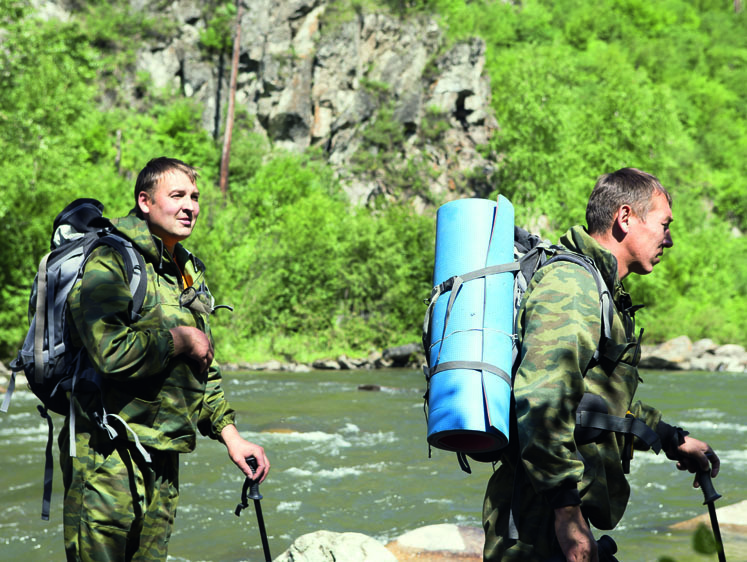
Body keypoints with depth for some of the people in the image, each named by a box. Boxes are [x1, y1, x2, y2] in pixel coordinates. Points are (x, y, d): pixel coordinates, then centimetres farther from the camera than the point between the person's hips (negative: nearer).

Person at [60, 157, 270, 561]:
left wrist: (229, 435, 15)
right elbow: (113, 353, -28)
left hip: (163, 454, 8)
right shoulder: (109, 263, -13)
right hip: (109, 454, -8)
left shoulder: (189, 273, 17)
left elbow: (203, 367, 26)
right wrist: (181, 340, -12)